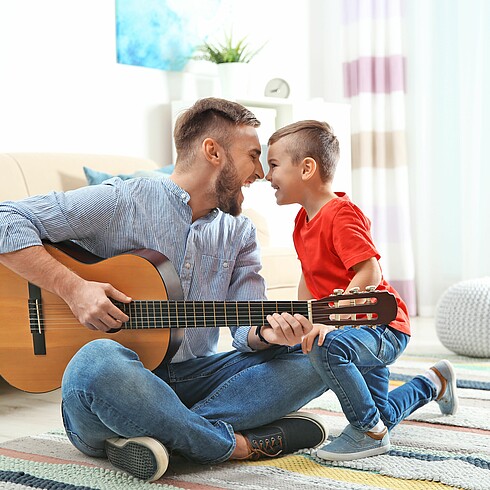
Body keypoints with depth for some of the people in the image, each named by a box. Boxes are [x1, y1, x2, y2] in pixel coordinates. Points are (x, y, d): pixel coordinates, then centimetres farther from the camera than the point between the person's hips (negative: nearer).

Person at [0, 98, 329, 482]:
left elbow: (248, 326, 4)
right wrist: (72, 288, -20)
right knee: (97, 362, -40)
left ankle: (158, 435, -24)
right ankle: (242, 444, -25)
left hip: (192, 381, 6)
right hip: (120, 381, -5)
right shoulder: (122, 202, -5)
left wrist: (269, 332, -20)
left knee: (313, 358, -11)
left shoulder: (239, 234, 12)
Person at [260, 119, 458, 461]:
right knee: (382, 415, 21)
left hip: (382, 326, -10)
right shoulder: (303, 221, 7)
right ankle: (434, 382, 46)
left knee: (326, 348, -38)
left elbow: (370, 273, -31)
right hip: (357, 331, 10)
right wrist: (299, 319, 4)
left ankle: (369, 432, -20)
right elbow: (309, 276, 17)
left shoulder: (341, 215, -22)